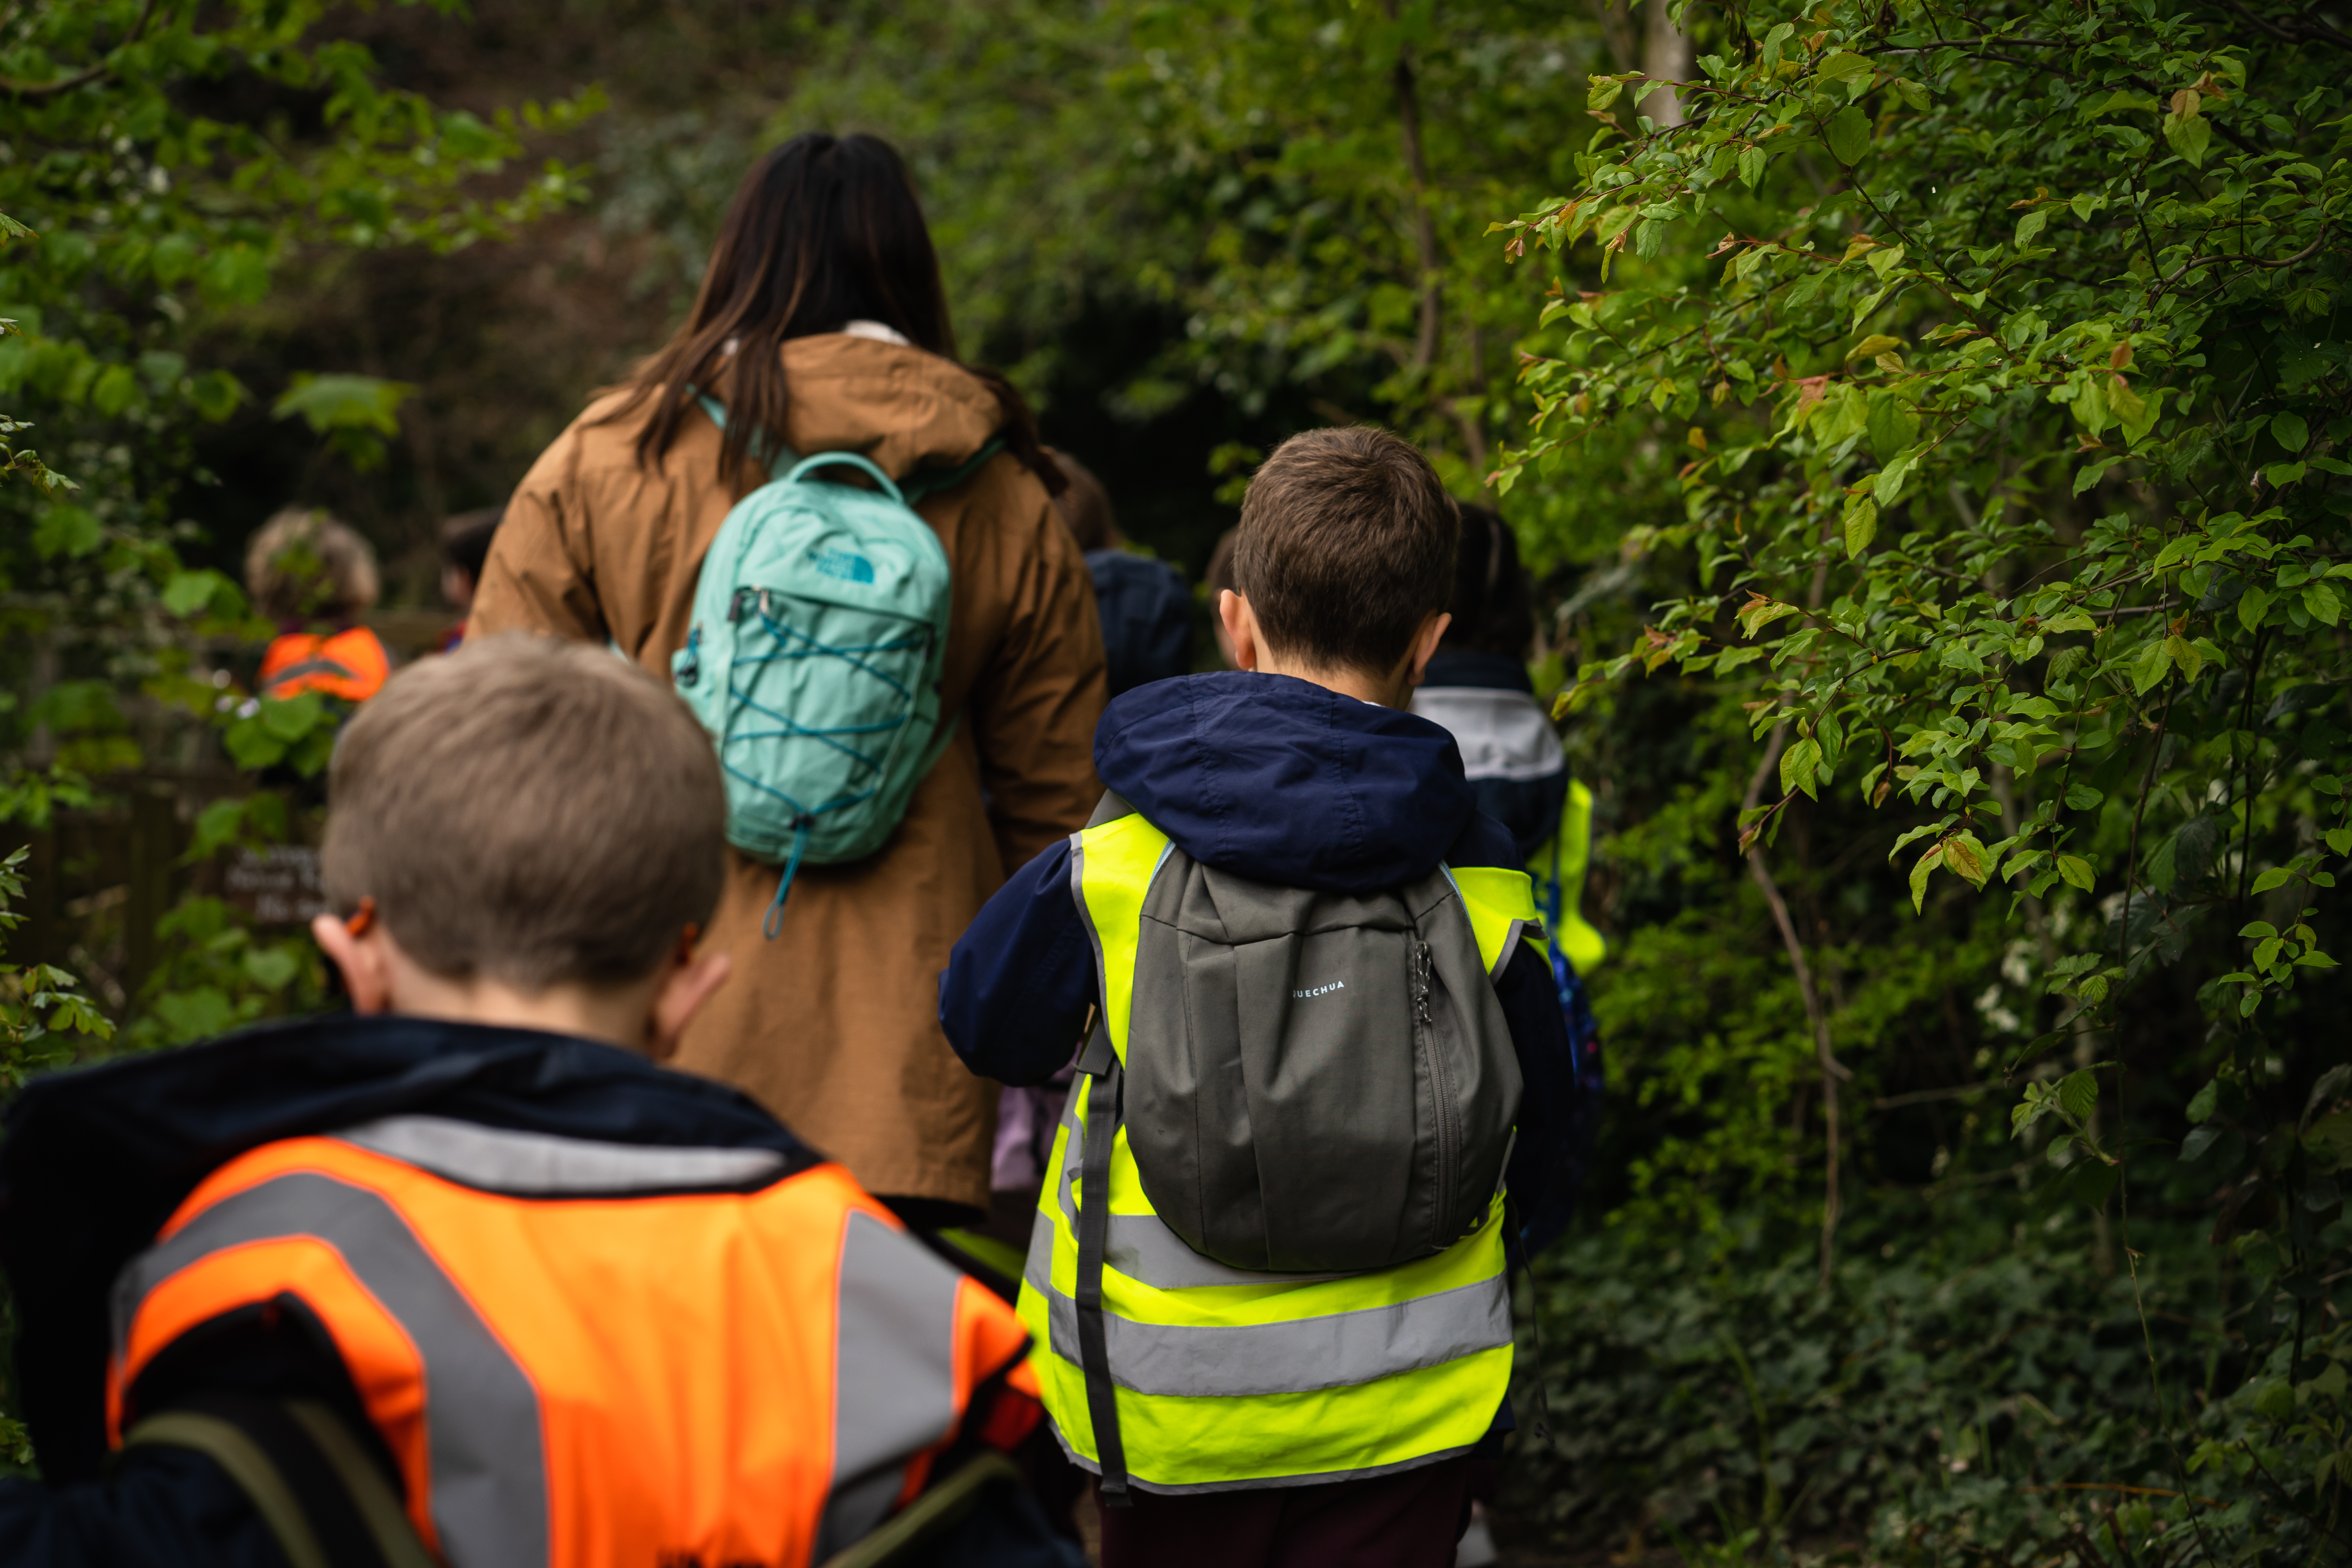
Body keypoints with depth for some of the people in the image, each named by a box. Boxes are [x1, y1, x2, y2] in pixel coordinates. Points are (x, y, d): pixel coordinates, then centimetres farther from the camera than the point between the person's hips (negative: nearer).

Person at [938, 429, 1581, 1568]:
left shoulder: (1115, 861, -11)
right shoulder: (1478, 885, -6)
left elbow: (986, 1025, 6)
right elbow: (1532, 1129, 6)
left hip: (1161, 1406, -1)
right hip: (1404, 1413, 1)